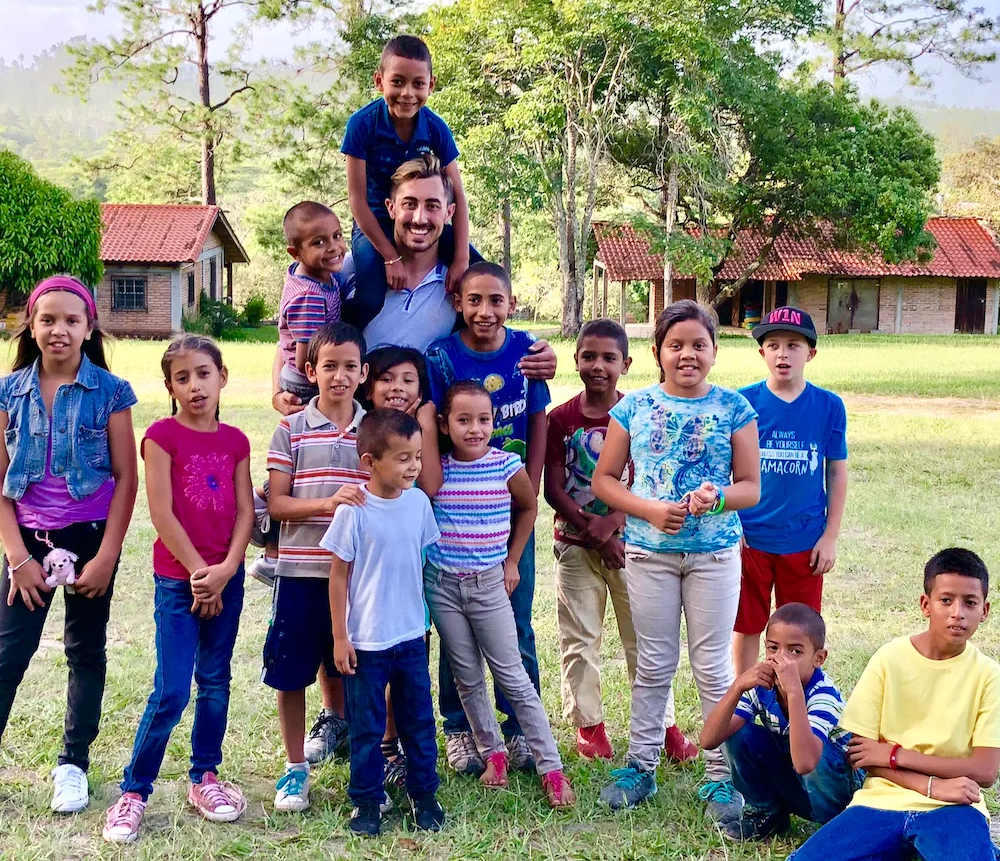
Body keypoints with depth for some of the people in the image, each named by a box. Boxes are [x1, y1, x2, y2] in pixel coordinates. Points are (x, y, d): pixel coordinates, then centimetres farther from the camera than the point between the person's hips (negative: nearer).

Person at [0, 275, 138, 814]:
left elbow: (126, 479, -5)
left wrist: (106, 557, -10)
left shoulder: (110, 392, -6)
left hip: (90, 538, -1)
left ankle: (73, 763, 23)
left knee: (87, 651, 10)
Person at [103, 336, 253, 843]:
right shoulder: (162, 436, -7)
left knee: (215, 682, 12)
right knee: (171, 691, -6)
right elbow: (161, 512, -11)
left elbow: (245, 512, 3)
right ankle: (134, 791, 8)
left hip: (226, 576, 4)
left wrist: (224, 570, -10)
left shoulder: (235, 441, 6)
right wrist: (199, 572, -11)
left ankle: (204, 778, 26)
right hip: (178, 577, -4)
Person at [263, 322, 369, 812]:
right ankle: (295, 767, 23)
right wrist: (326, 503, -20)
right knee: (290, 673, 7)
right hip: (299, 571, -1)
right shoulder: (291, 430, 0)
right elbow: (276, 504, -4)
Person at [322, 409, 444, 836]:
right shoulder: (354, 511, -15)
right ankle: (367, 801, 24)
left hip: (411, 637, 4)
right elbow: (339, 576, -9)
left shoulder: (418, 502, -3)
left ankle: (424, 794, 29)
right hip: (366, 641, -4)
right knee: (367, 726, 9)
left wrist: (421, 617, 14)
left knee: (418, 720, 14)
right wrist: (339, 638, -7)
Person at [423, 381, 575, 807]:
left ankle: (551, 766, 6)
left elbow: (528, 507, 8)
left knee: (513, 676, 1)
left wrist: (512, 562, 8)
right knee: (467, 678, 9)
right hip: (442, 584, 1)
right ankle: (492, 753, 26)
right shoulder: (436, 468, -6)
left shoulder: (507, 465, -8)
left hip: (489, 583, -1)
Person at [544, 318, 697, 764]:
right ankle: (588, 723, 20)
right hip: (575, 544, 1)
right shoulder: (561, 418, -2)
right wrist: (594, 533, -14)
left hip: (628, 538, -1)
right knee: (579, 640, 7)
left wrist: (610, 523, -22)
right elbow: (553, 489, -5)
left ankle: (663, 724, 15)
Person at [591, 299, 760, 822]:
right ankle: (641, 765, 24)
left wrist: (716, 498, -20)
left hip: (715, 553, -1)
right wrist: (649, 509, -13)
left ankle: (720, 777, 17)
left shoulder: (734, 409, -2)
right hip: (649, 551, 1)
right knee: (653, 665, 11)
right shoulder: (635, 407, 0)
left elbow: (751, 486, 0)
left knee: (713, 667, 5)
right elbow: (603, 479, 2)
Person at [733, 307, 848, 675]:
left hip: (805, 541, 1)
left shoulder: (829, 406, -3)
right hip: (750, 538, 0)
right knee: (747, 627, 10)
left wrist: (830, 536, 1)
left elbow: (837, 473, 3)